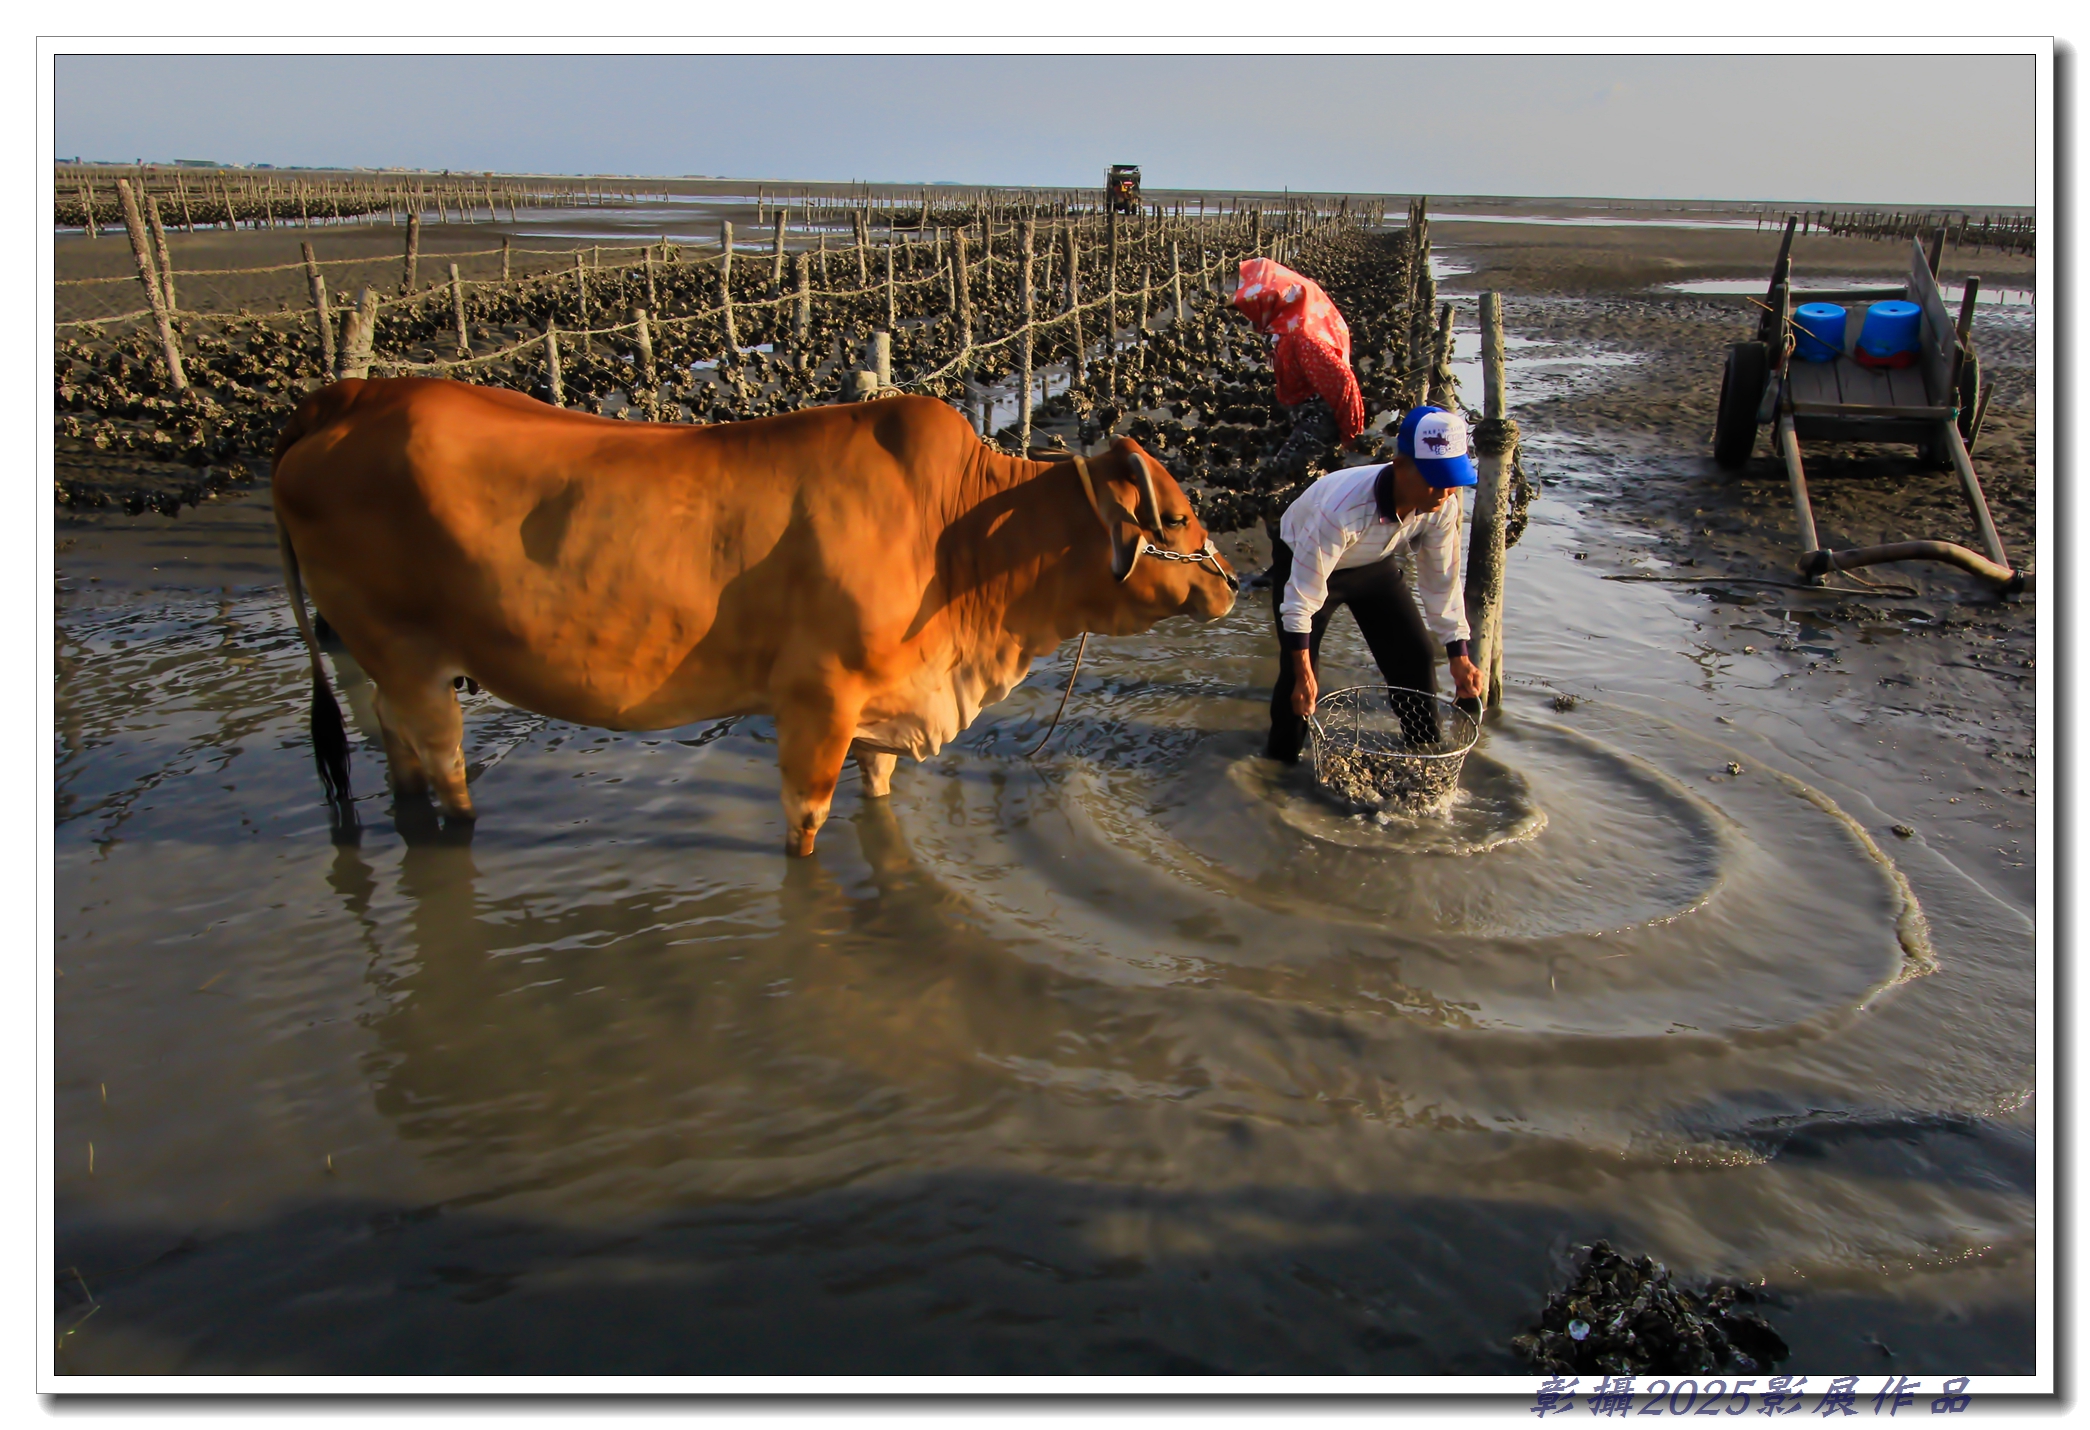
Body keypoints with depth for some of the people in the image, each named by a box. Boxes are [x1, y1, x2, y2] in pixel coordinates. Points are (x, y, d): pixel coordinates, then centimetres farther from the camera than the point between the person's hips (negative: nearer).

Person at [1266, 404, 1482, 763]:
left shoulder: (1442, 507, -26)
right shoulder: (1342, 509, -44)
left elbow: (1442, 581, -10)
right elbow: (1301, 598, -36)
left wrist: (1459, 655, -9)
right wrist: (1304, 675, -32)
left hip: (1375, 564, 5)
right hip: (1304, 561, -5)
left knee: (1416, 654, 0)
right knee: (1298, 671, -14)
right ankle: (1280, 762, 8)